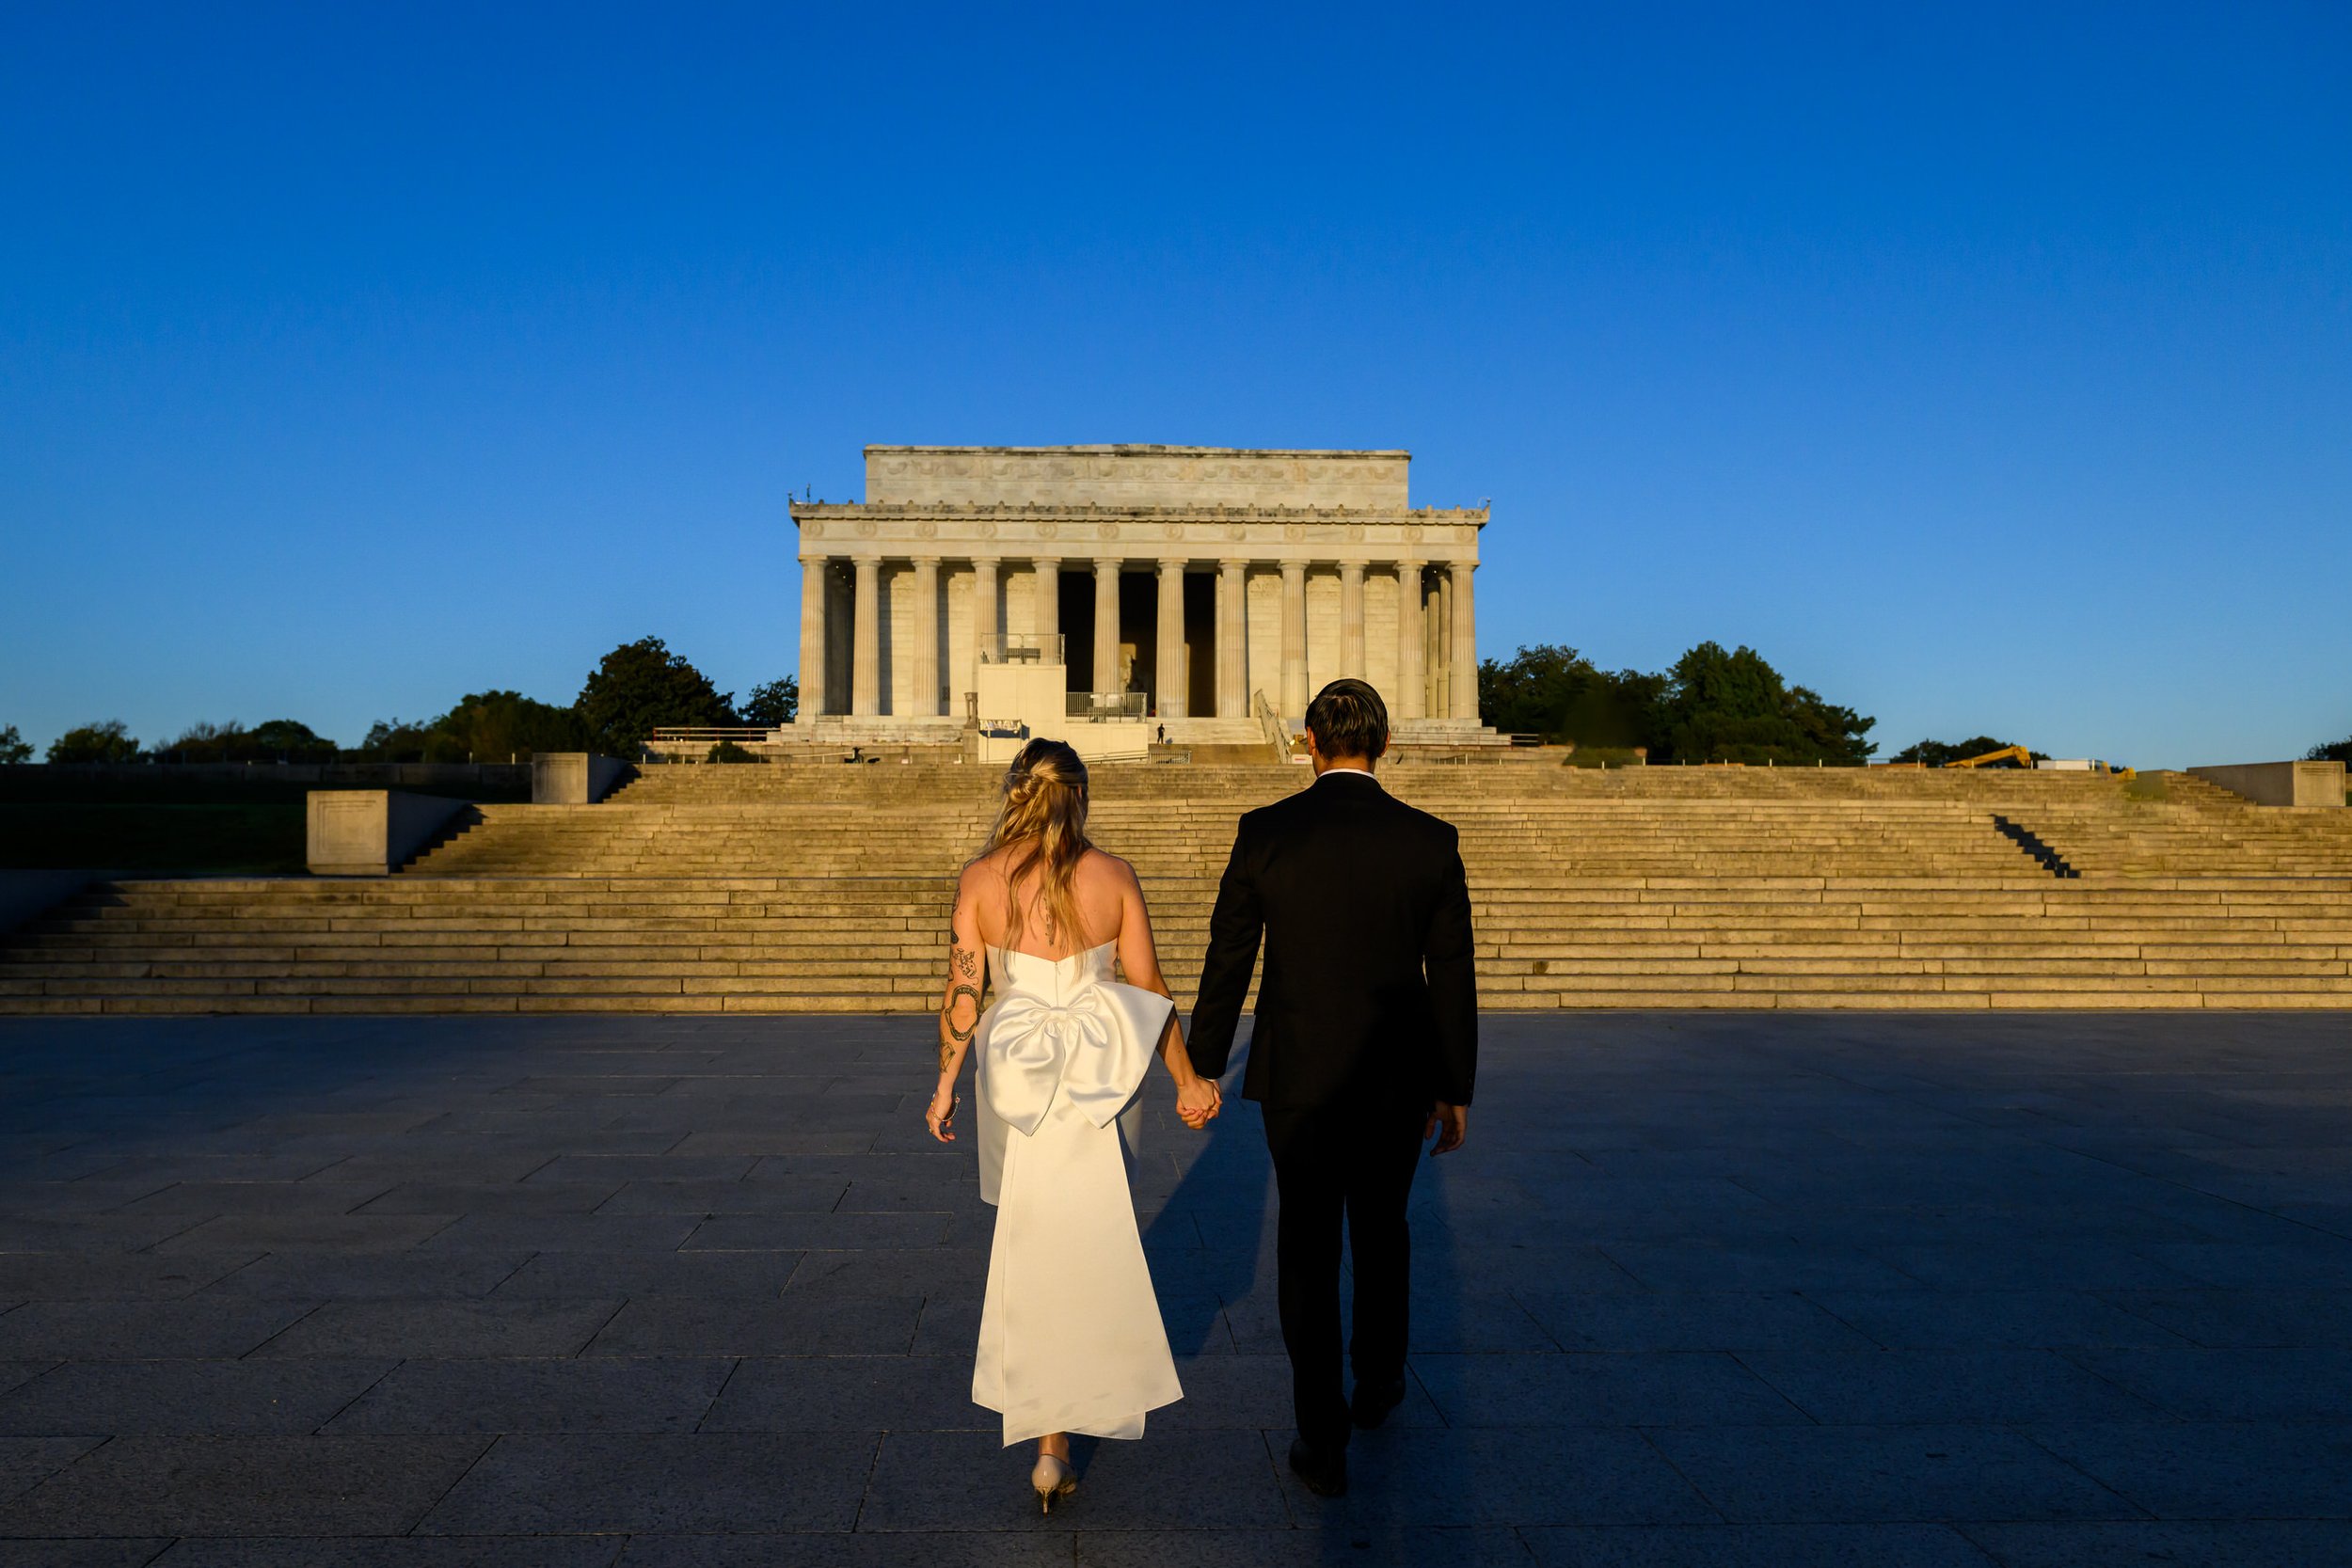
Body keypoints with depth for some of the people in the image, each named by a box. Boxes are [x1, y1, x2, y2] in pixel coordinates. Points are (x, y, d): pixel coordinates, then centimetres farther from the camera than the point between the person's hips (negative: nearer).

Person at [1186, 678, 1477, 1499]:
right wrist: (1455, 1089, 8)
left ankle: (1323, 1442, 13)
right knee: (1381, 1231, 23)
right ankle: (1378, 1380, 42)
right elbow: (1452, 978, -3)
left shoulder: (1264, 833, -9)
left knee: (1308, 1249, 10)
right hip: (1397, 1081, 1)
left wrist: (1203, 1070, 6)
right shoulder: (1431, 840, -7)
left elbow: (1227, 961, -5)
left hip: (1297, 1076, -1)